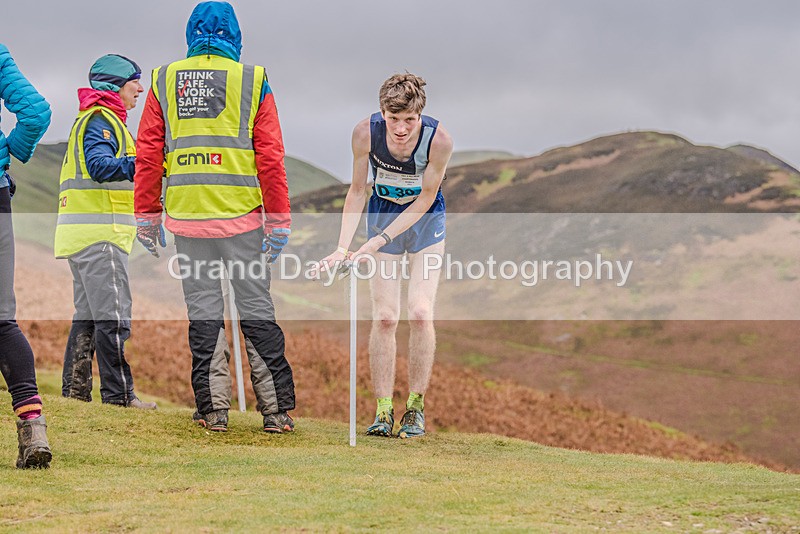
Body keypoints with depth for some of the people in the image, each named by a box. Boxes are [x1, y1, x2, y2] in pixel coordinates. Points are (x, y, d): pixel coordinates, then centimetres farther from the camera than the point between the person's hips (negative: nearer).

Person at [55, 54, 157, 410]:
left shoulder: (92, 119, 24)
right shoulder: (101, 119, -9)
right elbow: (99, 165, -24)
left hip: (83, 233, 11)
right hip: (99, 233, -11)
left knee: (88, 314, 12)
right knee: (113, 316, -11)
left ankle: (75, 390, 14)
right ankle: (118, 394, -12)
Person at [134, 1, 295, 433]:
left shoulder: (165, 81, 6)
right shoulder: (253, 81, 1)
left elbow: (148, 154, 4)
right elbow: (270, 158, -2)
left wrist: (147, 215, 10)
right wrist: (279, 220, 2)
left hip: (187, 216, 1)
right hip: (241, 215, -1)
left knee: (203, 310, 6)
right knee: (256, 306, 5)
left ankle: (213, 409, 6)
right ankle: (277, 408, 5)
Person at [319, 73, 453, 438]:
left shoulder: (439, 140, -28)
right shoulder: (366, 132, -24)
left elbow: (425, 198, -18)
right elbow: (357, 191, -11)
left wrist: (379, 240, -23)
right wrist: (343, 247, -19)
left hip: (425, 218, -1)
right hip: (383, 213, 1)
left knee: (420, 313, -12)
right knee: (384, 317, -7)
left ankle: (416, 408, 0)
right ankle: (383, 411, -2)